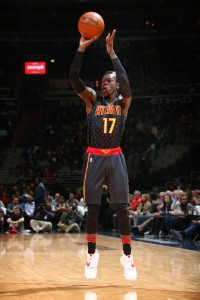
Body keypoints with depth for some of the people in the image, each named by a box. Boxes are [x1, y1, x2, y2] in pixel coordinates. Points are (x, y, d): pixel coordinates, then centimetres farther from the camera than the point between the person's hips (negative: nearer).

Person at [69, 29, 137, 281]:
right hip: (94, 158, 1)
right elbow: (73, 78, -8)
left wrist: (111, 51, -20)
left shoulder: (124, 101, 5)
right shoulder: (92, 99, 7)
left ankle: (127, 257, 7)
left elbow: (125, 81, -17)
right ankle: (92, 255, 14)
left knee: (122, 208, -3)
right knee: (92, 208, 2)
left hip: (115, 158, -1)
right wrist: (81, 48, -16)